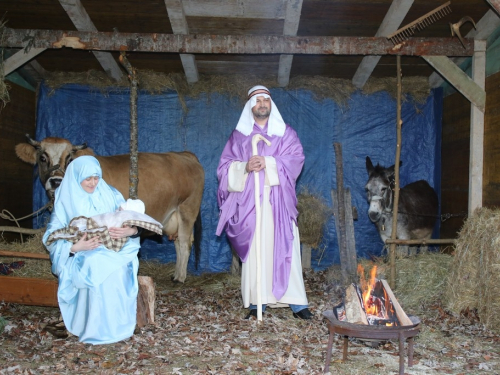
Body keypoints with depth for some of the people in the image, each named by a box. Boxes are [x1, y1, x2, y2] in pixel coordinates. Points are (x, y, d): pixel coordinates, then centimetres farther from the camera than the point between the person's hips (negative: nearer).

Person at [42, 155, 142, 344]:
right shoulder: (66, 201, 0)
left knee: (119, 270, -32)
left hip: (114, 251, 1)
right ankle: (97, 331, -23)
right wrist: (75, 247, -25)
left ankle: (119, 327, -18)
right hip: (82, 257, -1)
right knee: (96, 268, -35)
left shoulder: (111, 195, 4)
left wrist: (131, 231, -25)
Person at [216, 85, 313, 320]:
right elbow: (225, 166, 6)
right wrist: (245, 167, -14)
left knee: (285, 248, -4)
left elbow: (296, 159, -2)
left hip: (278, 200, -1)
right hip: (249, 200, 1)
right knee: (254, 249, -2)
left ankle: (297, 302, -2)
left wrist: (268, 163, -16)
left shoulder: (285, 133, 12)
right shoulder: (238, 136, 14)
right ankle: (256, 302, 3)